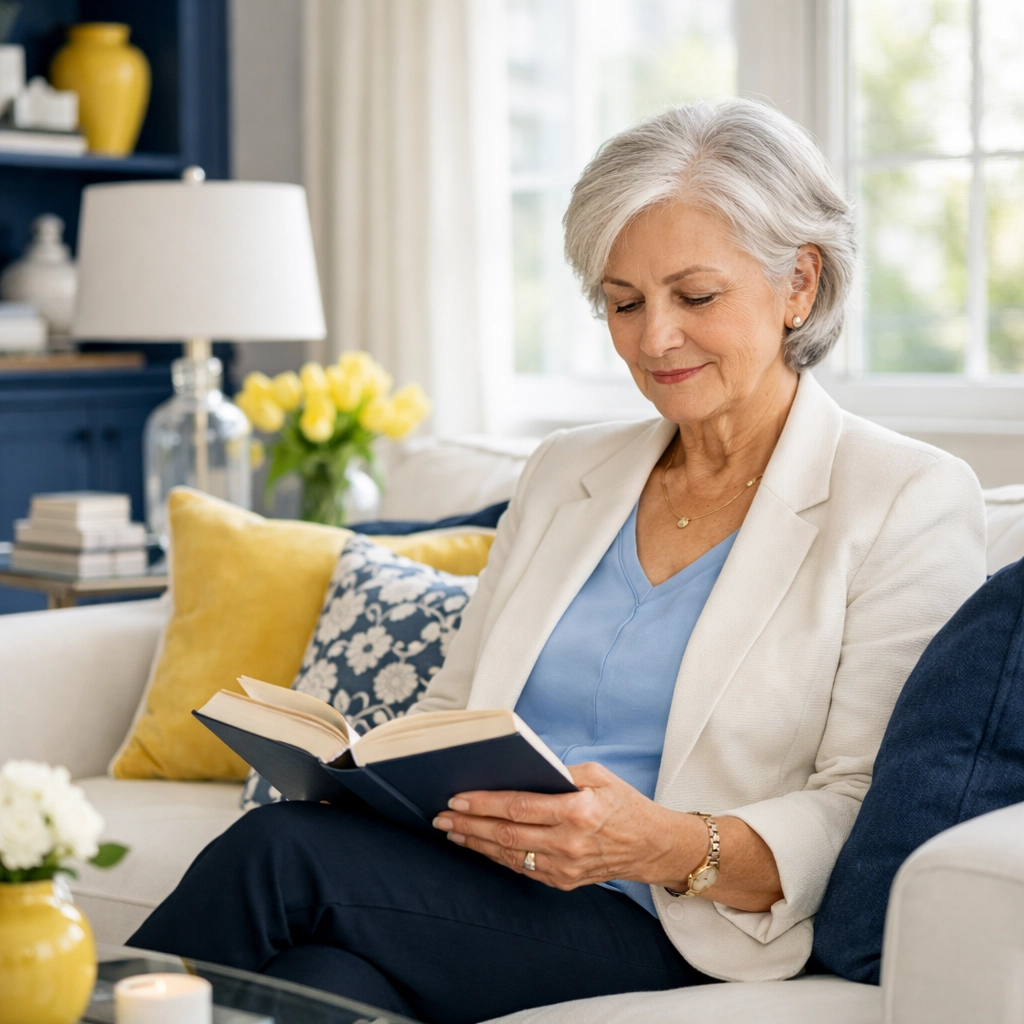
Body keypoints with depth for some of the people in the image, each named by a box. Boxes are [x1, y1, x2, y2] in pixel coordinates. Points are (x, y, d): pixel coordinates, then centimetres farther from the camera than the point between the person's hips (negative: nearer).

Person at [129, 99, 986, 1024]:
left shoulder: (909, 502, 1)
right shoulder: (565, 472, 20)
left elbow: (865, 815, -7)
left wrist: (673, 847, -25)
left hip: (666, 937, -4)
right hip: (468, 891, 5)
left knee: (280, 854, -26)